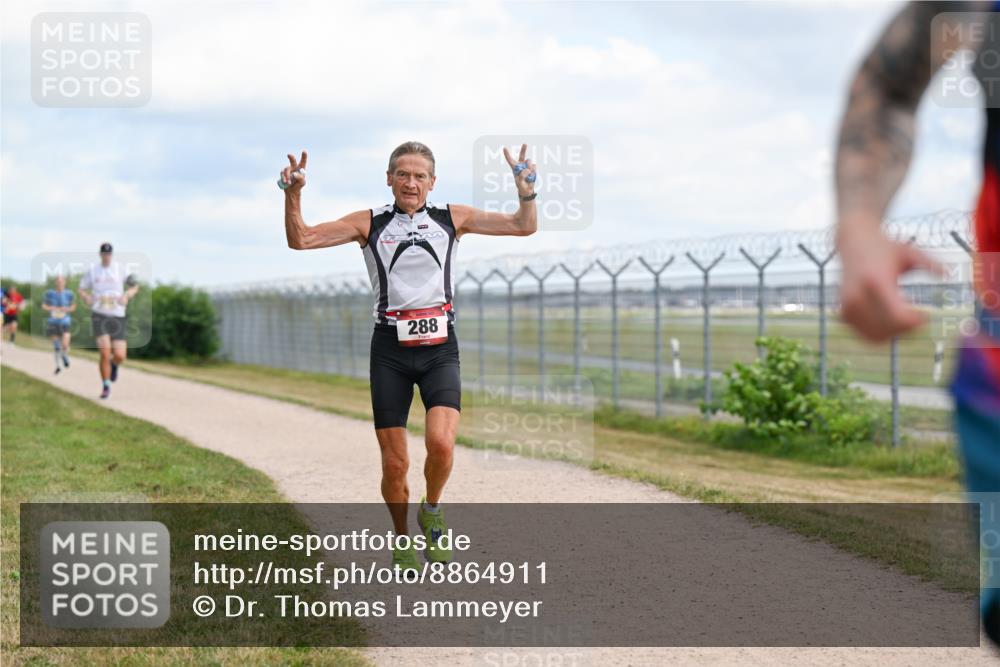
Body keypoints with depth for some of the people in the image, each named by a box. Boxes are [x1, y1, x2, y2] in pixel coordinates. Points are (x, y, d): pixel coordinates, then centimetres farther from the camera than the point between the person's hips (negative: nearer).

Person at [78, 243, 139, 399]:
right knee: (105, 353, -15)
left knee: (119, 357, -7)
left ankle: (114, 364, 32)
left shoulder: (120, 269, 2)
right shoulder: (92, 271, 5)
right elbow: (82, 289, 16)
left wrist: (127, 295, -10)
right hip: (99, 316, 0)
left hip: (118, 317, 1)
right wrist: (86, 297, -6)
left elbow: (134, 286, 10)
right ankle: (106, 386, 3)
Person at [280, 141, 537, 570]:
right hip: (390, 348, 0)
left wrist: (525, 189, -13)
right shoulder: (369, 223, 5)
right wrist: (293, 195, -14)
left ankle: (432, 511, 8)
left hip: (440, 347, 0)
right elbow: (300, 240, 1)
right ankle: (402, 542, 24)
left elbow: (524, 226, 5)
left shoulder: (452, 218, 7)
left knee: (440, 442, -22)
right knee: (394, 463, -1)